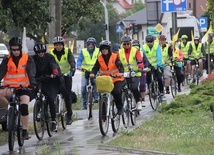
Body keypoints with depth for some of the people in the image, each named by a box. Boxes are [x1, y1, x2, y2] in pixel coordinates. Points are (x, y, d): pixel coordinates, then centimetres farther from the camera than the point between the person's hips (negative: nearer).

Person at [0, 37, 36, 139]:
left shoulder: (27, 59, 0)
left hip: (24, 87, -1)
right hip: (10, 88, 1)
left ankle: (25, 131, -13)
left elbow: (31, 72, -13)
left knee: (24, 107, -24)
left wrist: (32, 83, -32)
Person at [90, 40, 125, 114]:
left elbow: (120, 65, -17)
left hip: (116, 79, -3)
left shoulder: (115, 56, -7)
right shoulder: (99, 58, 2)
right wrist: (93, 73, -27)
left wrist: (121, 72, -38)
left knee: (116, 92, -24)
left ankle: (120, 107, 0)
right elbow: (96, 67, -5)